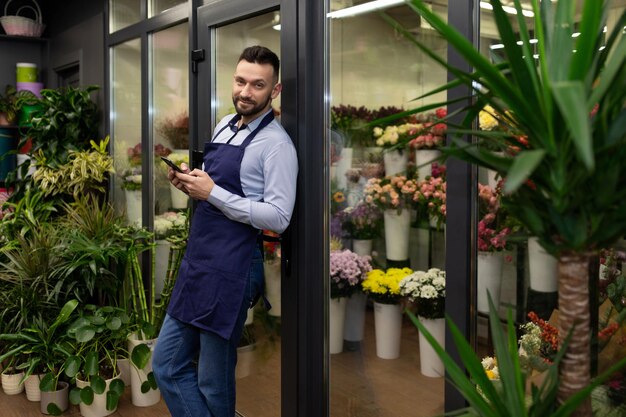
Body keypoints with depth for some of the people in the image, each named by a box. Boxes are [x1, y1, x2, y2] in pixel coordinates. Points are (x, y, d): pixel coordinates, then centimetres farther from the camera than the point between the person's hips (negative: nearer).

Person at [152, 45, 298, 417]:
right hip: (197, 261, 9)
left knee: (213, 384, 5)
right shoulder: (224, 125, 12)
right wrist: (191, 183, 3)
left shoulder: (276, 143, -13)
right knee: (167, 364, 14)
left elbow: (278, 217, -20)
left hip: (231, 270, -8)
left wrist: (212, 193, -20)